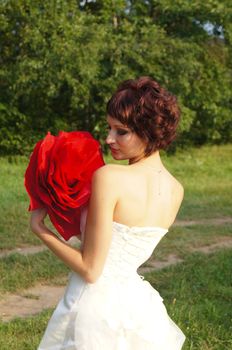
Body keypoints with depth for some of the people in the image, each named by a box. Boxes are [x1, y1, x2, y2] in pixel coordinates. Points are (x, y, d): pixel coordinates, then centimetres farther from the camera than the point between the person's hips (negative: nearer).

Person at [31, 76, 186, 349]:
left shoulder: (108, 177, -19)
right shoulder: (176, 191, 1)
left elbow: (90, 270, -16)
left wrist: (39, 228, -4)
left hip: (96, 305, -6)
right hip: (137, 304, 6)